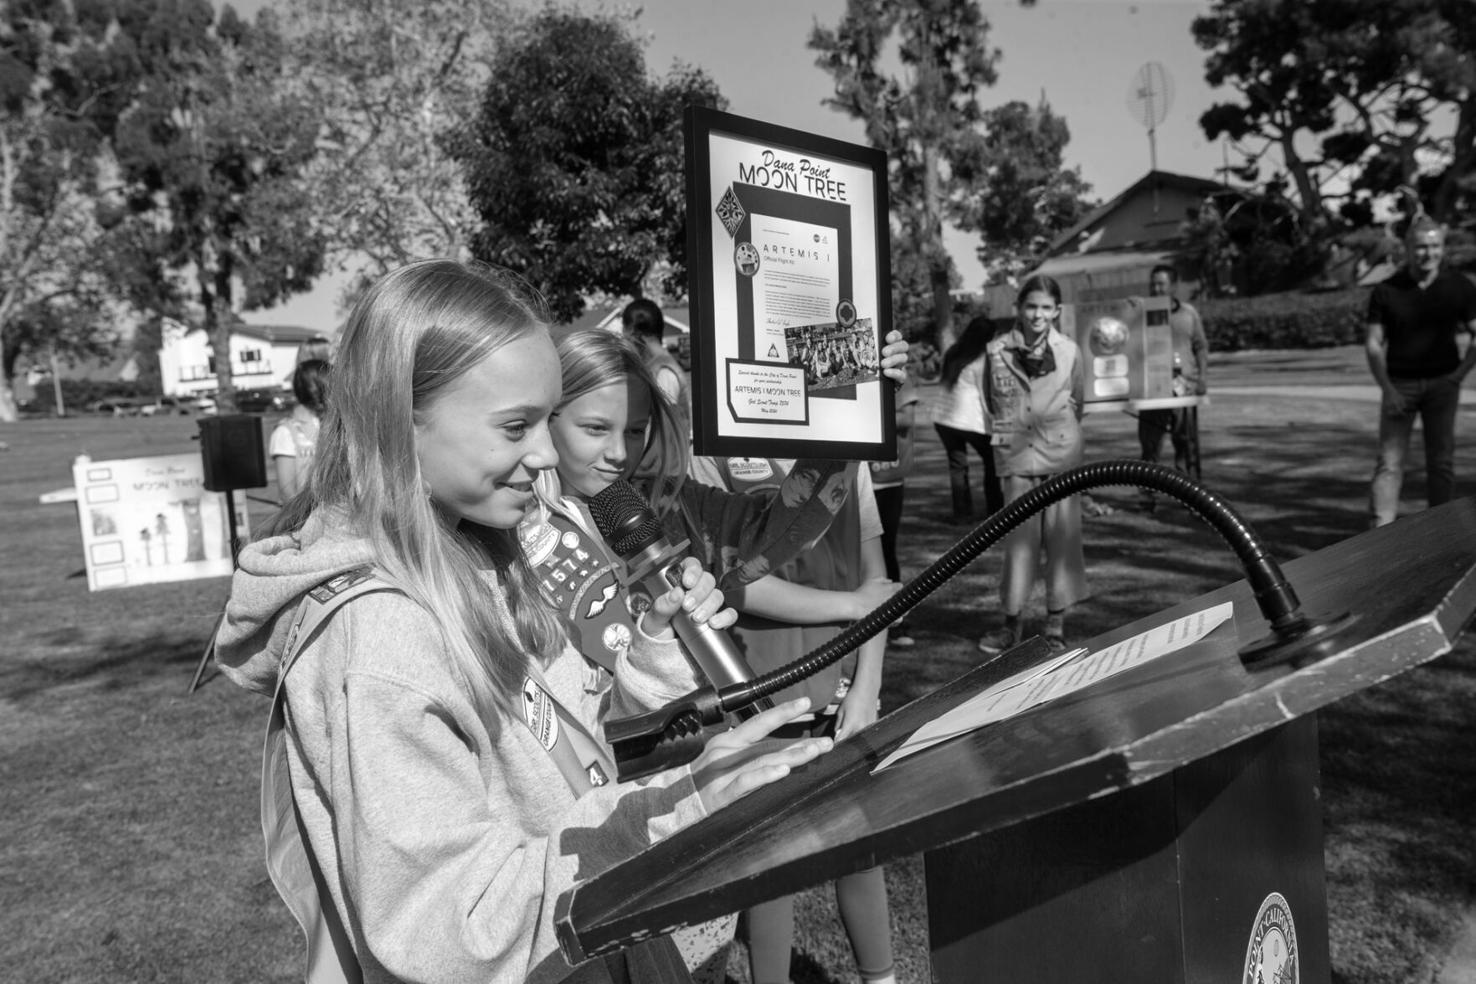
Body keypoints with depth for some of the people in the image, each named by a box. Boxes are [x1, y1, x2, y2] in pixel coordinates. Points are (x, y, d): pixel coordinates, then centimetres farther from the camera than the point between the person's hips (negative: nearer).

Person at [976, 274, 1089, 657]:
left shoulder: (1069, 351, -1)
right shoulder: (997, 350, -4)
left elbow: (1076, 404, 10)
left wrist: (1056, 430, 13)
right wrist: (1009, 430, 6)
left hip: (1061, 453, 1)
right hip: (1017, 456, -1)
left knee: (1063, 536, 4)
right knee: (1018, 539, 2)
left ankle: (1056, 622, 15)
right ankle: (1011, 621, 14)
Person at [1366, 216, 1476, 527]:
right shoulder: (1386, 291, -4)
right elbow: (1374, 344, -4)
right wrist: (1387, 389, -11)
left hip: (1442, 383, 1)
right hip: (1399, 384, -1)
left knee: (1441, 461, 5)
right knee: (1390, 461, -6)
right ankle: (1382, 531, -9)